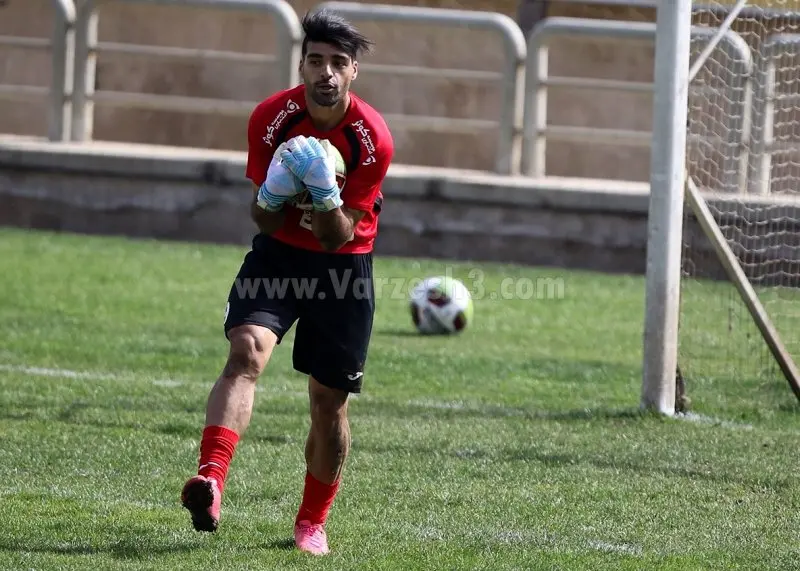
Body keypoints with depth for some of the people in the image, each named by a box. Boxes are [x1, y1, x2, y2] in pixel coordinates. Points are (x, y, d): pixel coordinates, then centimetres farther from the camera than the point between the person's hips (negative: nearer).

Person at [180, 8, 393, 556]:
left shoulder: (373, 140, -18)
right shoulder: (270, 118, -13)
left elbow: (340, 238, -16)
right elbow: (263, 220, -6)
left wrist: (325, 194, -35)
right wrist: (274, 196, -28)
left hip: (344, 265, 0)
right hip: (278, 255, 1)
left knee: (329, 402, 4)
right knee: (246, 352, -26)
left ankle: (312, 522, 25)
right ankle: (211, 479, -42)